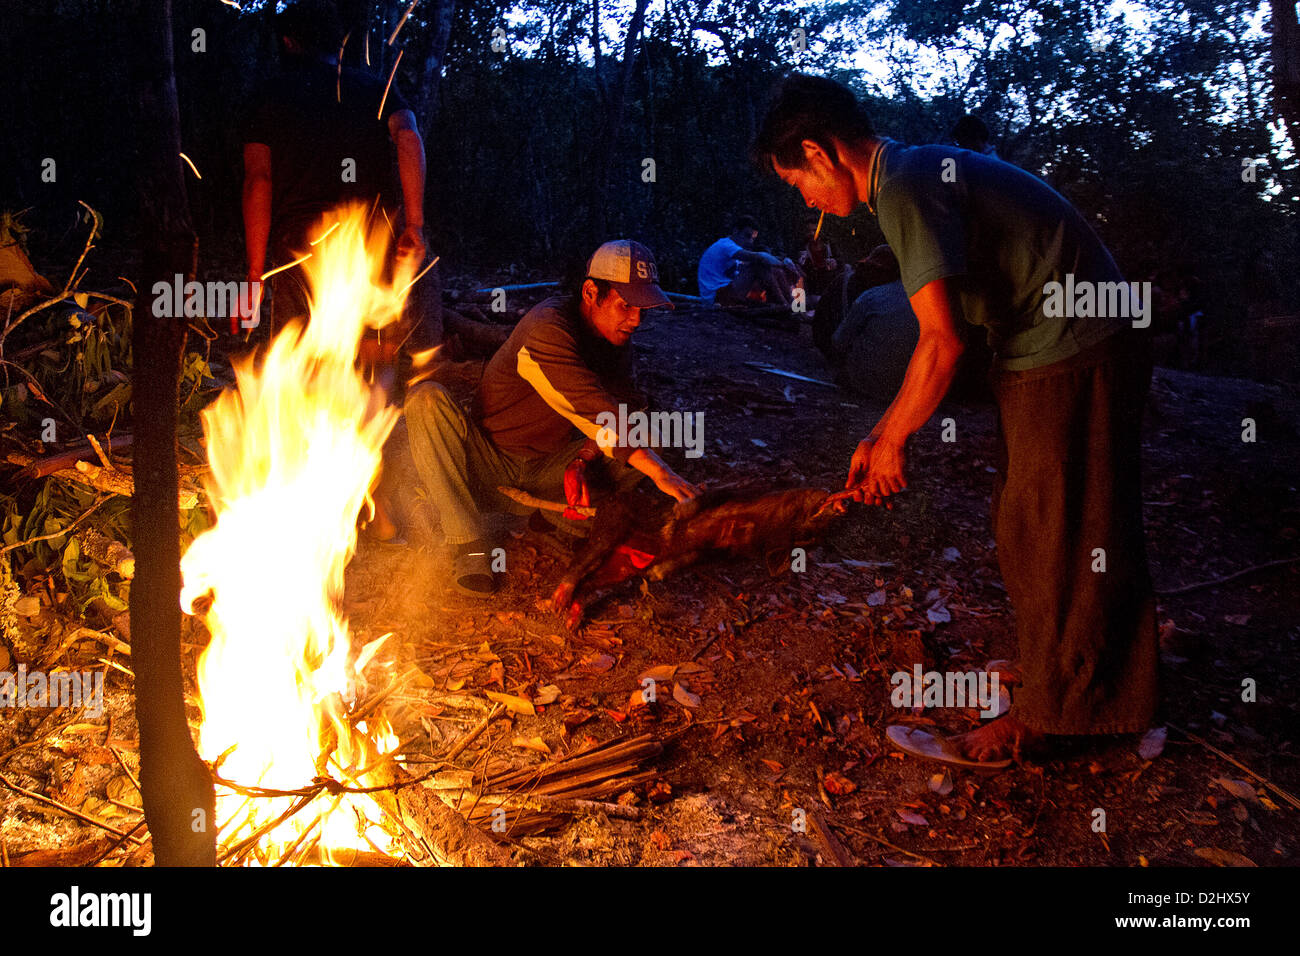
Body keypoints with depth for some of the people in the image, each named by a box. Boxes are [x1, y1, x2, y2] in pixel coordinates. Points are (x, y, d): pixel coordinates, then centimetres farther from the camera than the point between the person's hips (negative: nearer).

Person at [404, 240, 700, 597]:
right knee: (427, 399, -32)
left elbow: (620, 410, -5)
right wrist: (660, 472, -44)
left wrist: (583, 458, -25)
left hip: (546, 474, 5)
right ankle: (469, 546, -33)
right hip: (489, 468, -5)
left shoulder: (617, 335, -1)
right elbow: (592, 411, -37)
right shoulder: (548, 330, -26)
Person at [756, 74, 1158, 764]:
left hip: (1076, 359, -10)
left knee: (1062, 540, 1)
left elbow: (942, 344, -25)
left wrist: (889, 442, -12)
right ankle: (1047, 675, 36)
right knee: (1025, 528, 19)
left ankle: (1045, 713, 15)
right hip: (1043, 352, 10)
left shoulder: (905, 190, -20)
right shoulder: (917, 173, 12)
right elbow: (942, 330, 14)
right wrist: (884, 436, 11)